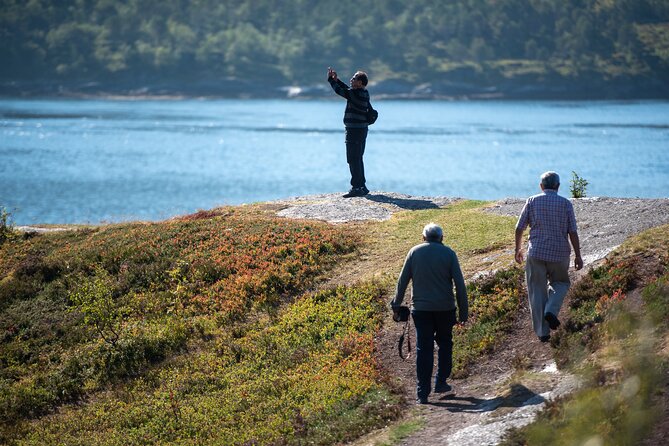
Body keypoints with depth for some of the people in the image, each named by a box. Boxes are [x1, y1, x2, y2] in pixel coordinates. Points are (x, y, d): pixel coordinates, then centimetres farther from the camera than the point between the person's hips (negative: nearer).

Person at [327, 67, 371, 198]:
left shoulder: (355, 94, -19)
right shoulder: (365, 93, 8)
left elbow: (339, 90, -9)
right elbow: (347, 89, 22)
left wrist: (331, 79, 4)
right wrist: (336, 80, 17)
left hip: (354, 130, -9)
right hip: (362, 129, 9)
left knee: (353, 160, -6)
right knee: (358, 159, 16)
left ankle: (356, 188, -7)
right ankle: (362, 187, 20)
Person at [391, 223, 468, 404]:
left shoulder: (414, 252, 2)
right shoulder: (449, 253, -1)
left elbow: (402, 281, 3)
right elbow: (460, 284, -3)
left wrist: (396, 305, 15)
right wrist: (463, 311, 2)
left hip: (421, 308, 0)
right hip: (445, 308, 0)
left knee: (424, 349, 1)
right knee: (445, 343, 21)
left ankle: (422, 393, -3)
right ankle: (441, 382, 21)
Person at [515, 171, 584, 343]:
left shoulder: (532, 202, 0)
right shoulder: (565, 204, -2)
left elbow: (519, 228, 2)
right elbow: (573, 232, -4)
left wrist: (518, 249, 16)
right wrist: (578, 256, 3)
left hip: (536, 253, 0)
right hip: (559, 253, 0)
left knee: (537, 292, 8)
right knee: (560, 283, 24)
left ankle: (542, 331, 6)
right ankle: (551, 311, -2)